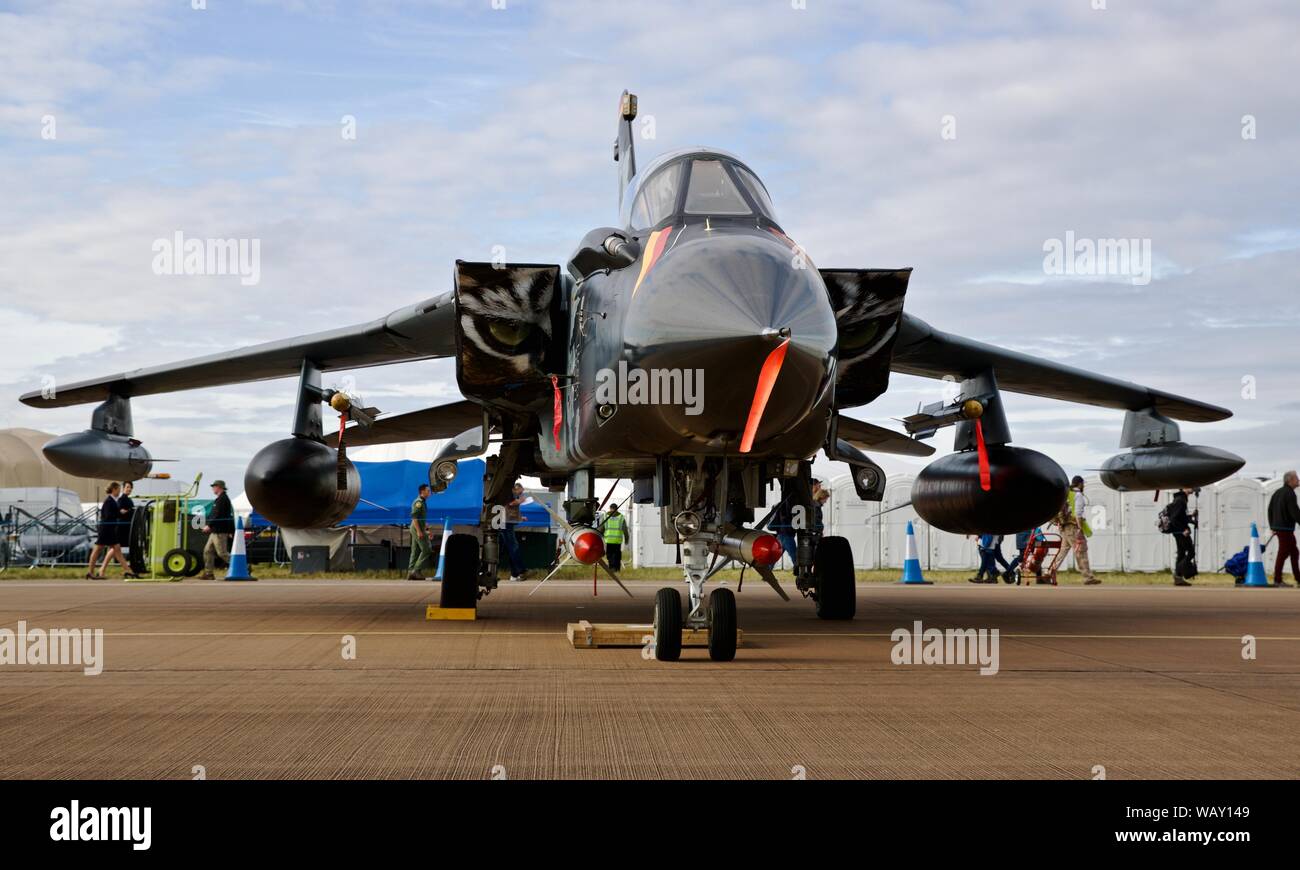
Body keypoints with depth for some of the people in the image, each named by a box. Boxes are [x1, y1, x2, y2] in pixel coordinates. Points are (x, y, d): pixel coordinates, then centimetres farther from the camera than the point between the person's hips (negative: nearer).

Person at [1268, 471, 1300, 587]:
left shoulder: (1278, 492, 14)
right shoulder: (1290, 493, -15)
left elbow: (1270, 510, 19)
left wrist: (1272, 526, 24)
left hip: (1278, 528, 10)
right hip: (1286, 529, -10)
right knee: (1283, 553, -5)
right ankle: (1277, 580, -2)